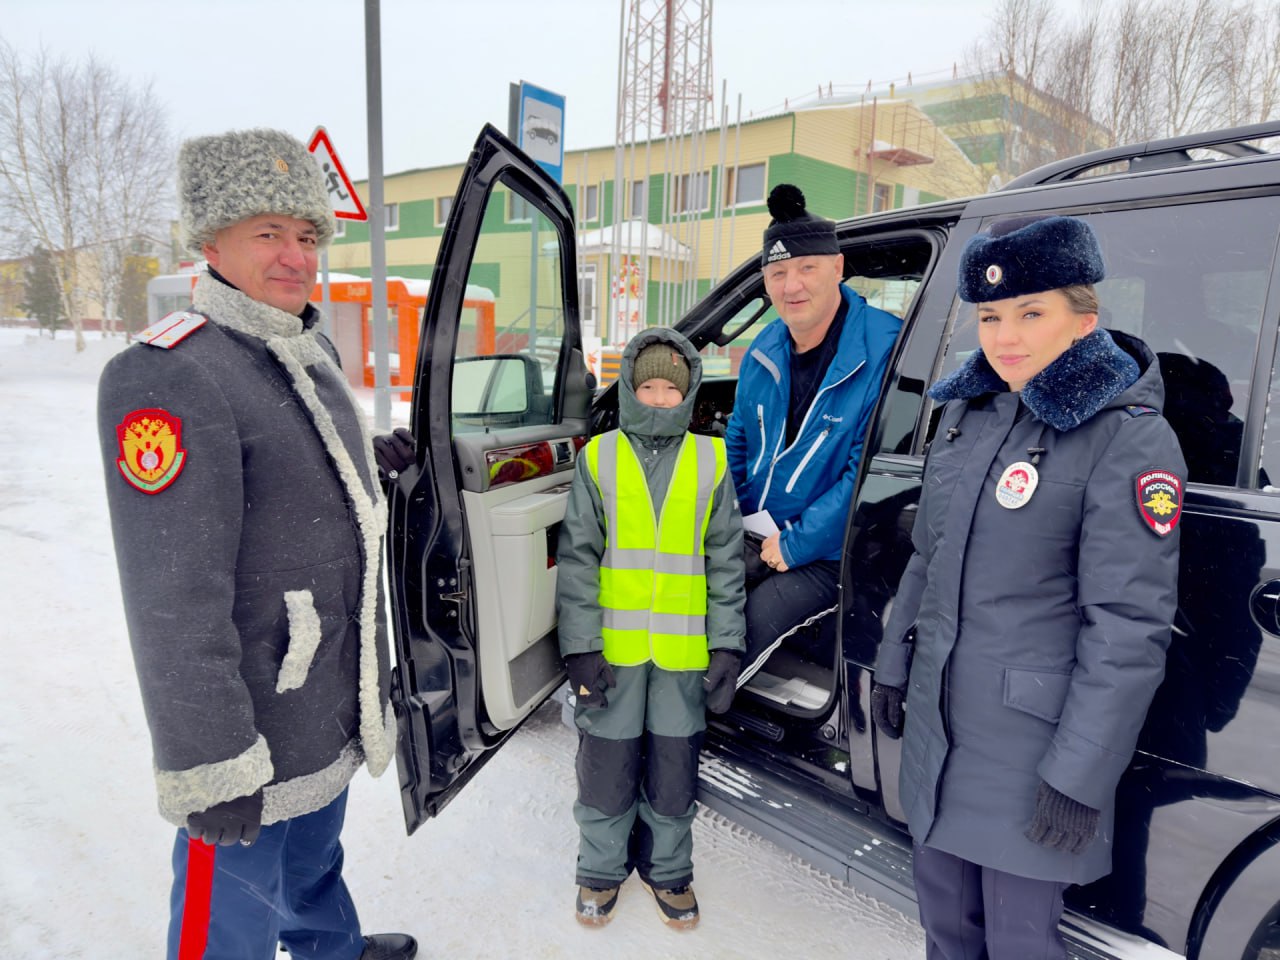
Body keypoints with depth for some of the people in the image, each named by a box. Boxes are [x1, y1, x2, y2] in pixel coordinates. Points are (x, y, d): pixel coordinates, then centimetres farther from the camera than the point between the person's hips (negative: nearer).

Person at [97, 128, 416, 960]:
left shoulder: (313, 350, 6)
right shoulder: (171, 377, -24)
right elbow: (174, 603, -27)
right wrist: (212, 769, -23)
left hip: (333, 709, 9)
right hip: (253, 732, -8)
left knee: (315, 859, 31)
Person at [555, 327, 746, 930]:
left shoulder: (710, 460, 3)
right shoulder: (598, 457, 0)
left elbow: (725, 561, 5)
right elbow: (577, 558, 0)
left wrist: (726, 646, 0)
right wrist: (580, 646, -6)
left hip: (683, 649, 1)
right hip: (613, 646, 0)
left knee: (674, 768, 13)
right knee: (607, 765, 11)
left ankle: (668, 868, 37)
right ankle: (601, 869, 35)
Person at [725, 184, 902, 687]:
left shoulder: (883, 350, -17)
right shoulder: (764, 352, 6)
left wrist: (795, 545, -17)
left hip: (827, 552, -6)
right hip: (756, 533, 6)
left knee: (749, 631, -22)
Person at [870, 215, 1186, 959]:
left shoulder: (1130, 438, -14)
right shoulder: (968, 411, 5)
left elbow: (1131, 623, -17)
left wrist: (1080, 775, -17)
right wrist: (894, 666, 16)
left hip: (1031, 733, -6)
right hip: (937, 717, 6)